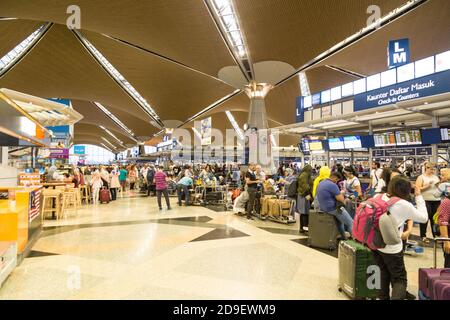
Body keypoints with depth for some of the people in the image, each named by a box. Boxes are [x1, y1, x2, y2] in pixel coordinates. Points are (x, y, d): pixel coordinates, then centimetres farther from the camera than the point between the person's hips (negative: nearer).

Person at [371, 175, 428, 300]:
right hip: (391, 247, -5)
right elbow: (424, 218, -1)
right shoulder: (405, 205, -15)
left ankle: (384, 297, 38)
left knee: (385, 273, 25)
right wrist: (419, 197, 3)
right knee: (400, 279, 13)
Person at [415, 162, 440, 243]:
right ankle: (423, 236, 5)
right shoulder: (421, 177, -2)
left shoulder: (435, 177, 14)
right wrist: (427, 186, -17)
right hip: (426, 200, -5)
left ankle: (436, 235, 20)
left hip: (436, 200, 5)